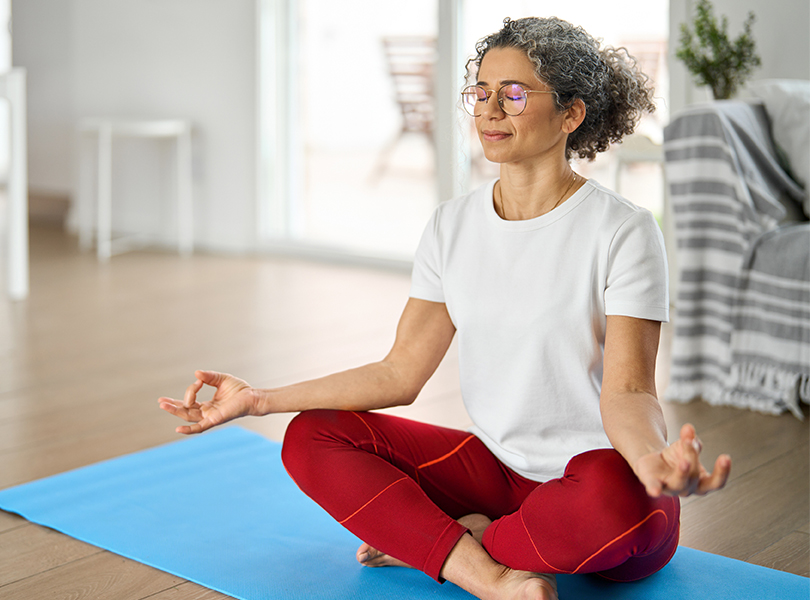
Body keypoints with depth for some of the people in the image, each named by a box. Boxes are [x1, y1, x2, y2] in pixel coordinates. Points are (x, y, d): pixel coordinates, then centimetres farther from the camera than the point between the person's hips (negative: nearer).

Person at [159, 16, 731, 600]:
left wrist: (653, 460, -44)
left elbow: (626, 392, -20)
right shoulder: (454, 224, 4)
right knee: (311, 437, -7)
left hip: (598, 470, -5)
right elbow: (400, 373, 3)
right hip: (497, 465, 5)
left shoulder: (623, 232, -13)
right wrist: (261, 398, -4)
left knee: (613, 504, -41)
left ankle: (427, 540, -13)